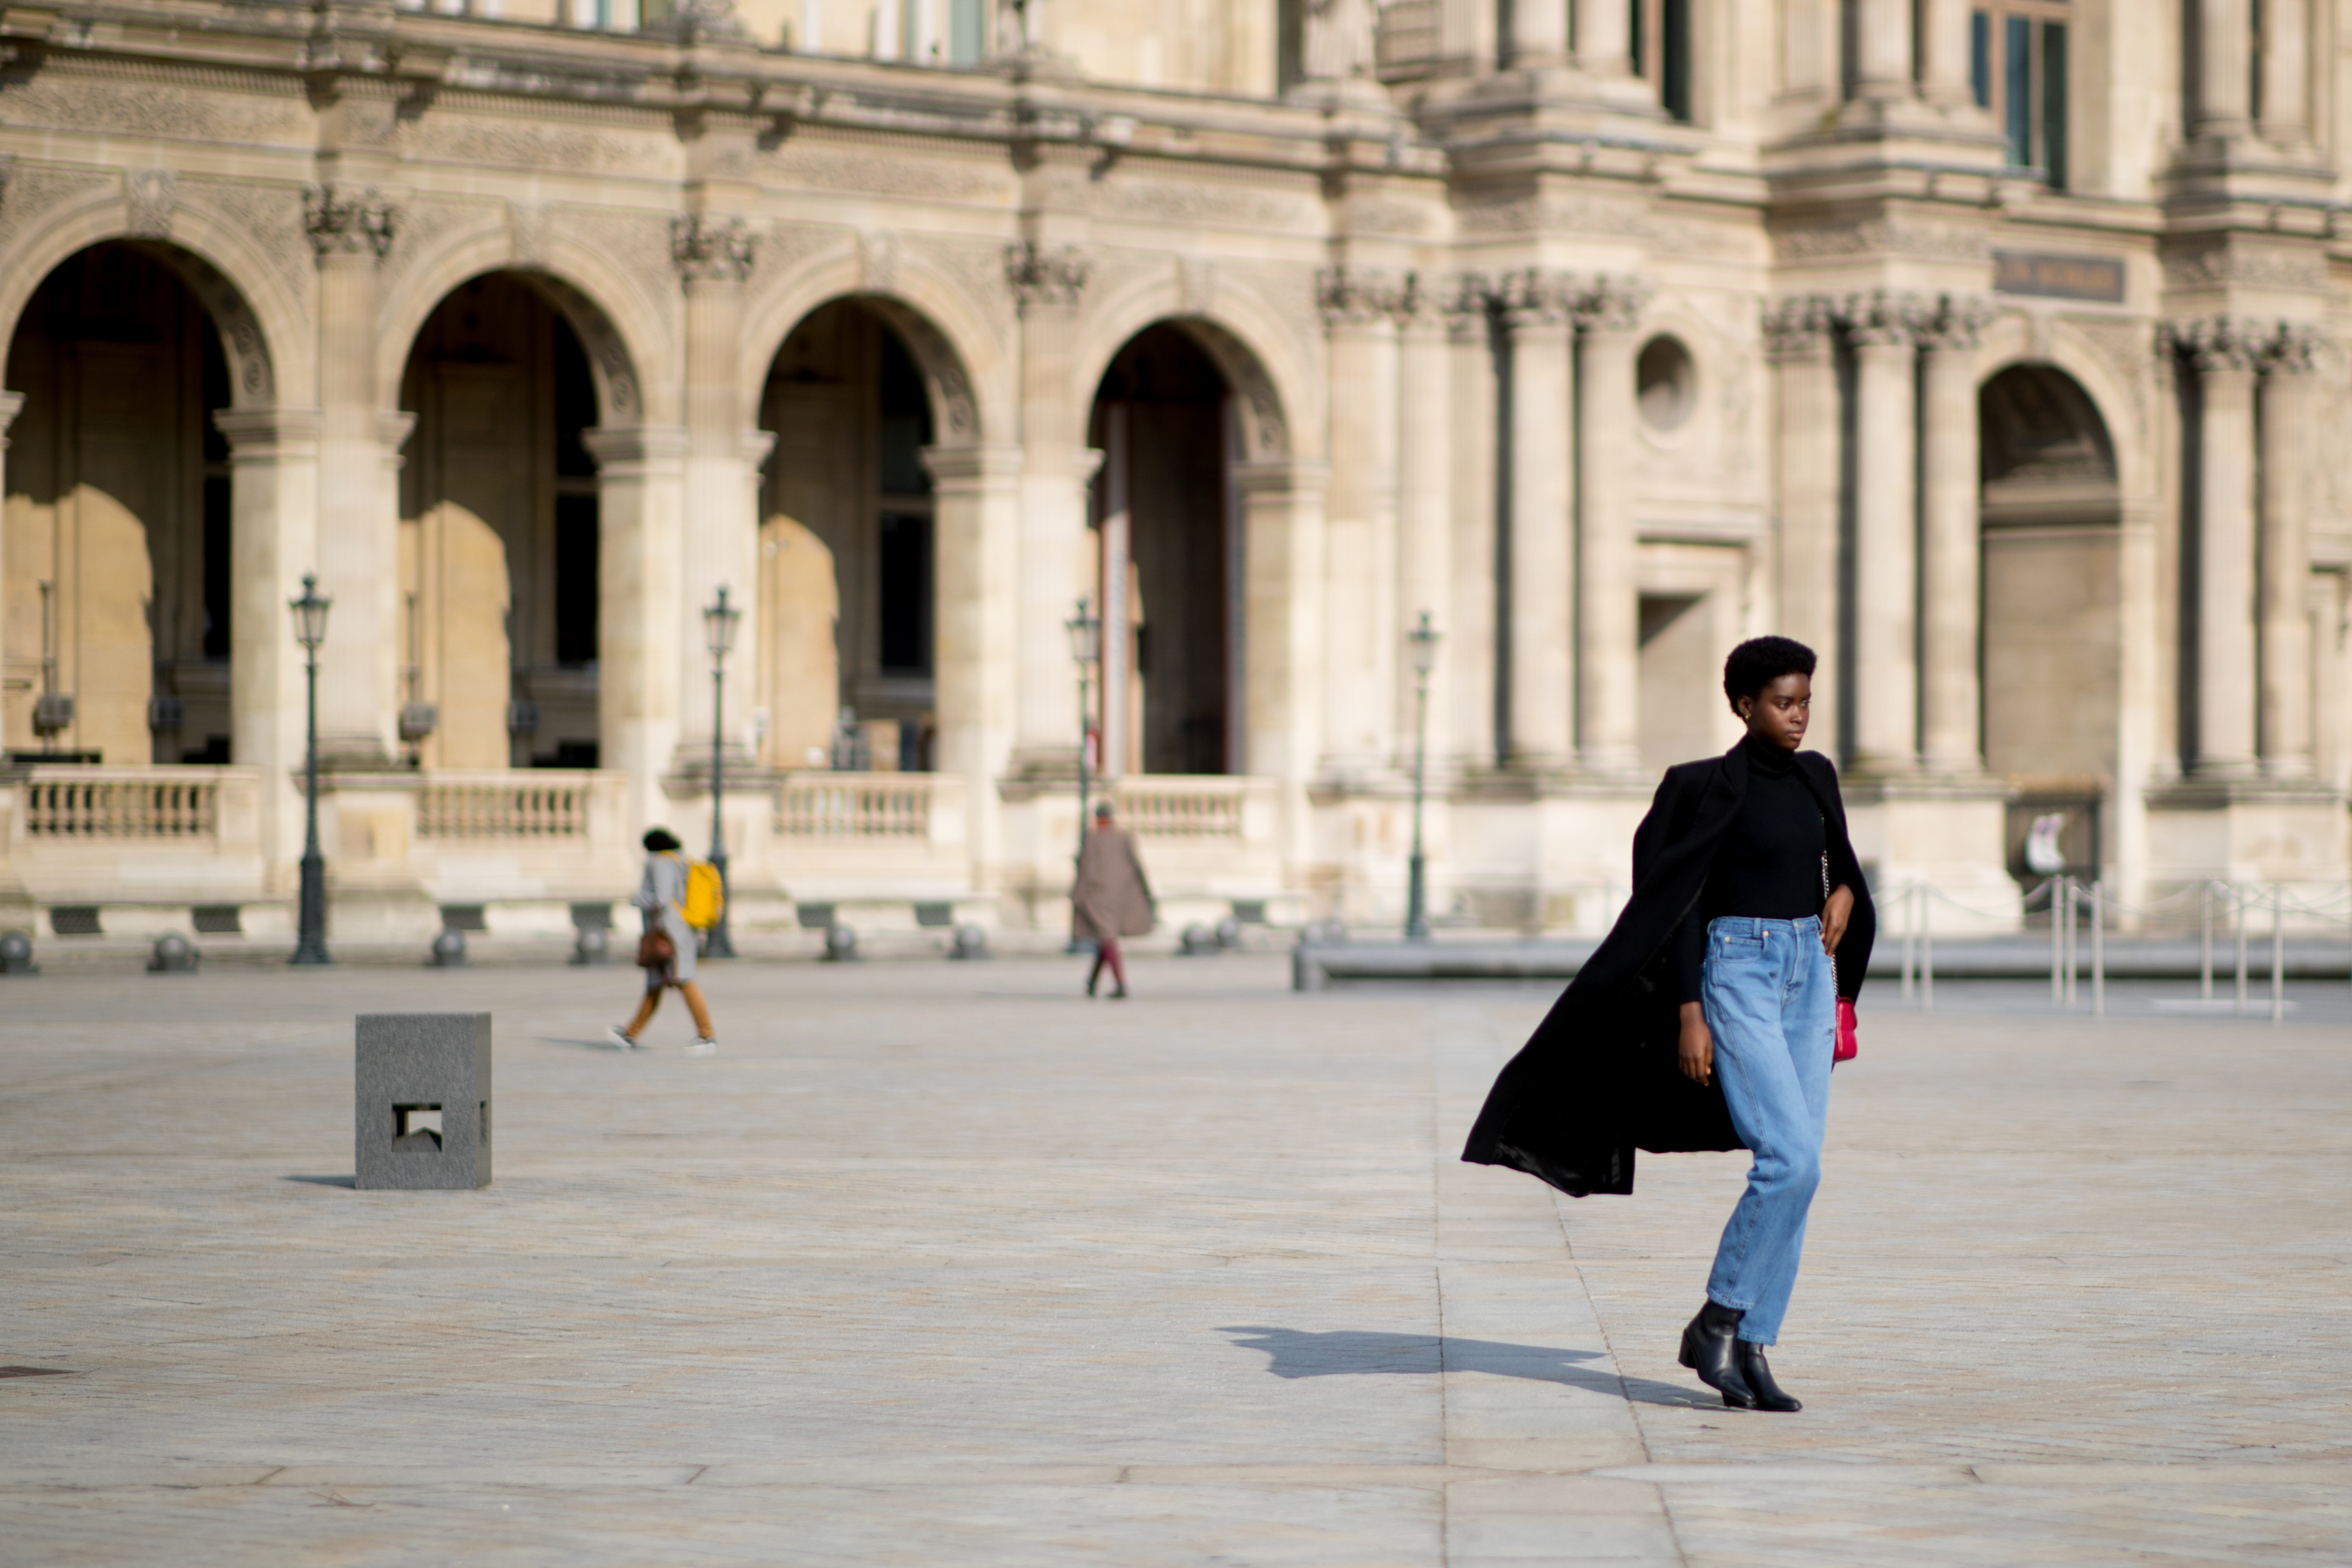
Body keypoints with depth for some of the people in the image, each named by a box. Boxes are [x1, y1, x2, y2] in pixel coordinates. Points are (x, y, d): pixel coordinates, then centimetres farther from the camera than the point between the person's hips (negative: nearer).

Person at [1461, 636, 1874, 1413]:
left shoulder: (1815, 775, 10)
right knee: (1791, 1162, -18)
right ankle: (1715, 1323, -3)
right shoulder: (1712, 786, -9)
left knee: (1795, 1169, 1)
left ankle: (1749, 1348, 6)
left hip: (1809, 976, 7)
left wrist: (1844, 897, 0)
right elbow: (1680, 898, -10)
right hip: (1739, 975, -7)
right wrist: (1688, 1012, -15)